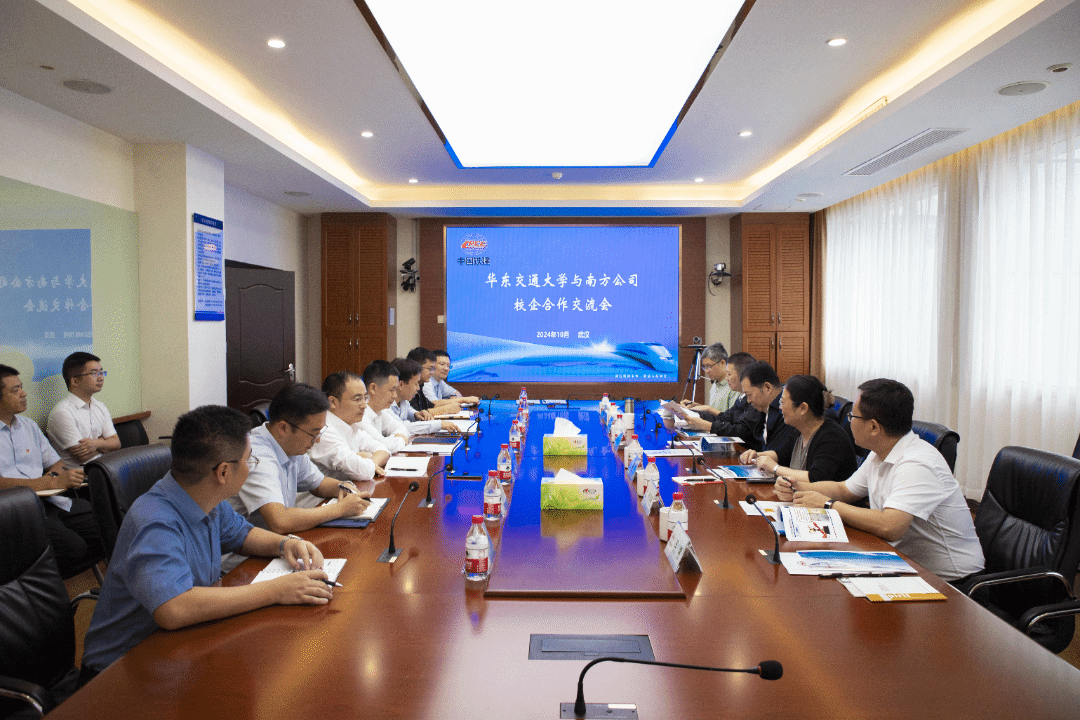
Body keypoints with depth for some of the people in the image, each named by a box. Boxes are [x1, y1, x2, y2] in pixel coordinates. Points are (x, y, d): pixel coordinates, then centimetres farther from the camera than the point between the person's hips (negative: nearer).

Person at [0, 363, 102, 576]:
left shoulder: (29, 425, 21)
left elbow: (55, 462, 25)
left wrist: (58, 474, 1)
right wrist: (53, 482, -17)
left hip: (53, 501, 7)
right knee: (74, 547, -29)